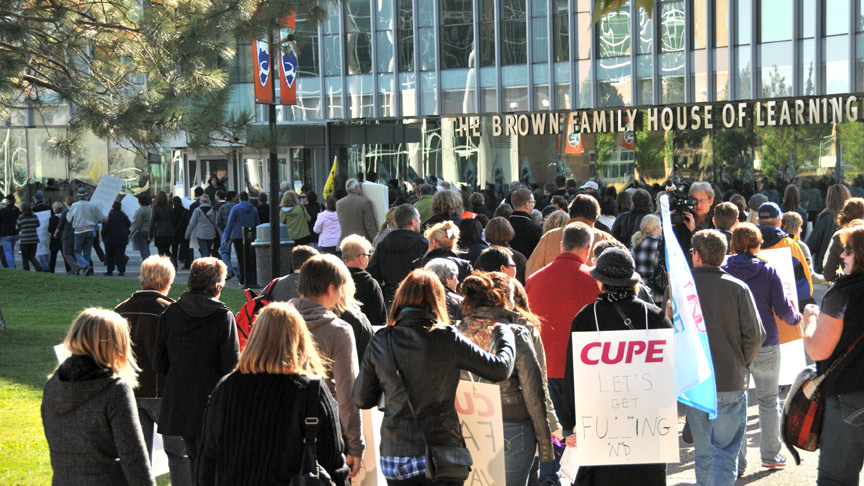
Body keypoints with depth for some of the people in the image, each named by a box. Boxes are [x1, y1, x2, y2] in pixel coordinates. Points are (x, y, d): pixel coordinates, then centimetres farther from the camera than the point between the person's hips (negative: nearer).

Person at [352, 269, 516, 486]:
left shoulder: (379, 342, 2)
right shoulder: (445, 339, -9)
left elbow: (361, 399, 10)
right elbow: (500, 369, -2)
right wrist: (504, 334, 16)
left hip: (393, 456, 4)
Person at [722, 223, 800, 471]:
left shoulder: (723, 272, -5)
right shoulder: (768, 272, -7)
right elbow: (783, 309, -4)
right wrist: (796, 318, 17)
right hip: (765, 347, 0)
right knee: (769, 399, 15)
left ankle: (737, 460, 5)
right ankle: (771, 455, 21)